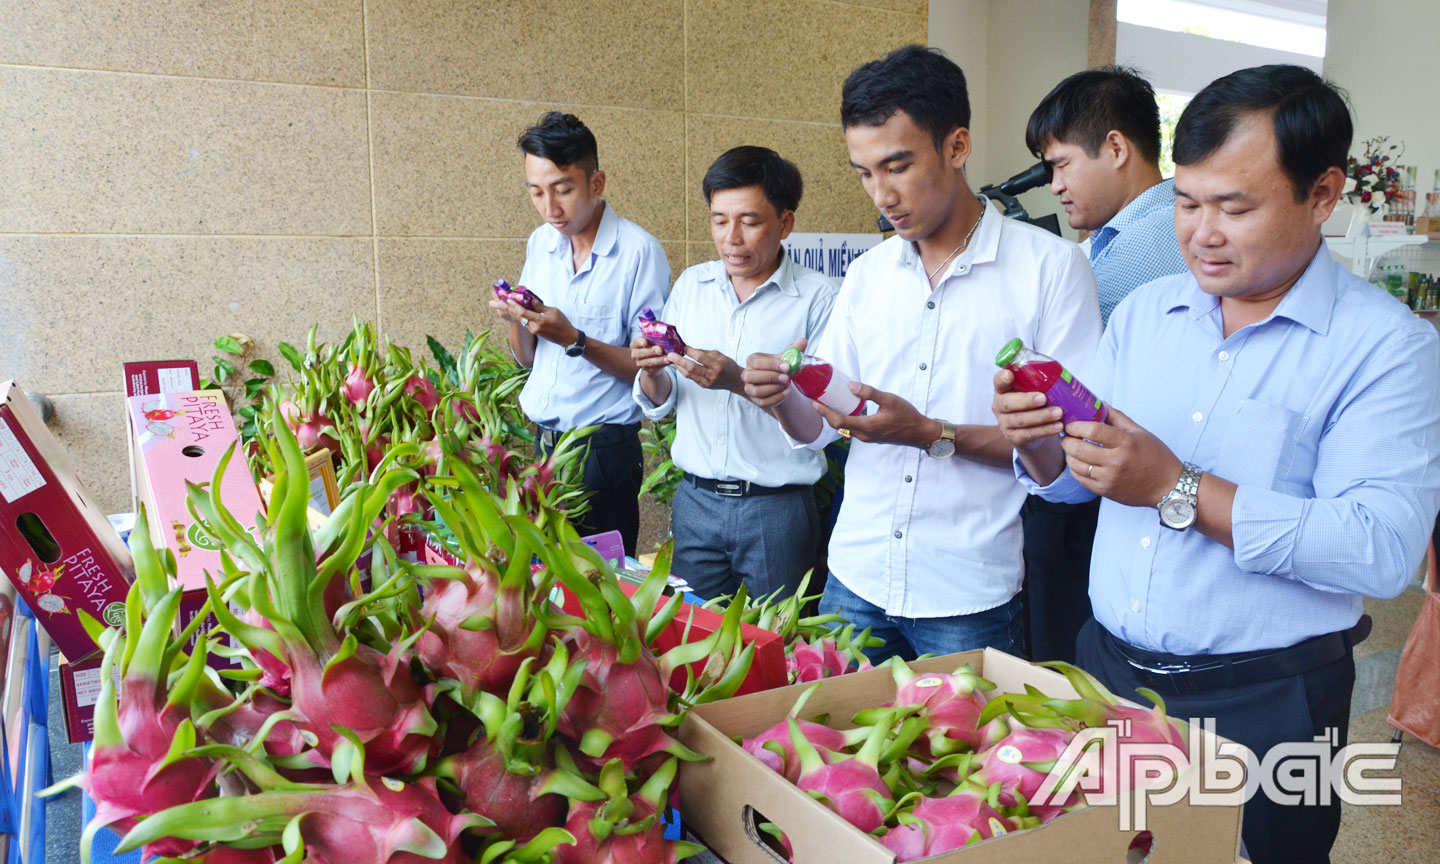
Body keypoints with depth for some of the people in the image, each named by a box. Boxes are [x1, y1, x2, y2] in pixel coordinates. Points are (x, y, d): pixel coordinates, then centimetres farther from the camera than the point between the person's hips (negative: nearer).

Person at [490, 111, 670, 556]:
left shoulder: (639, 251, -13)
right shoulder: (539, 244, 8)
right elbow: (528, 357, 13)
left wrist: (574, 340, -23)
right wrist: (516, 319, -7)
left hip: (603, 451, -6)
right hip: (537, 441, 6)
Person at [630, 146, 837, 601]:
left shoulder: (818, 298, -8)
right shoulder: (691, 285, 7)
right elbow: (660, 404, 9)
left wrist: (740, 382, -25)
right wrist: (651, 371, -12)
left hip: (777, 509, -4)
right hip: (695, 500, 4)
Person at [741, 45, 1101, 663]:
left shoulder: (1050, 266, -7)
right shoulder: (867, 274, 8)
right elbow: (815, 428, 8)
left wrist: (935, 436, -21)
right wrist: (781, 397, -13)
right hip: (855, 582, 4)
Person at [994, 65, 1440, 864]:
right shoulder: (1143, 312, 4)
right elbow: (1070, 482, 6)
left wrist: (1179, 491, -27)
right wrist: (1039, 443, -16)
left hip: (1264, 706, -4)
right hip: (1107, 670, 5)